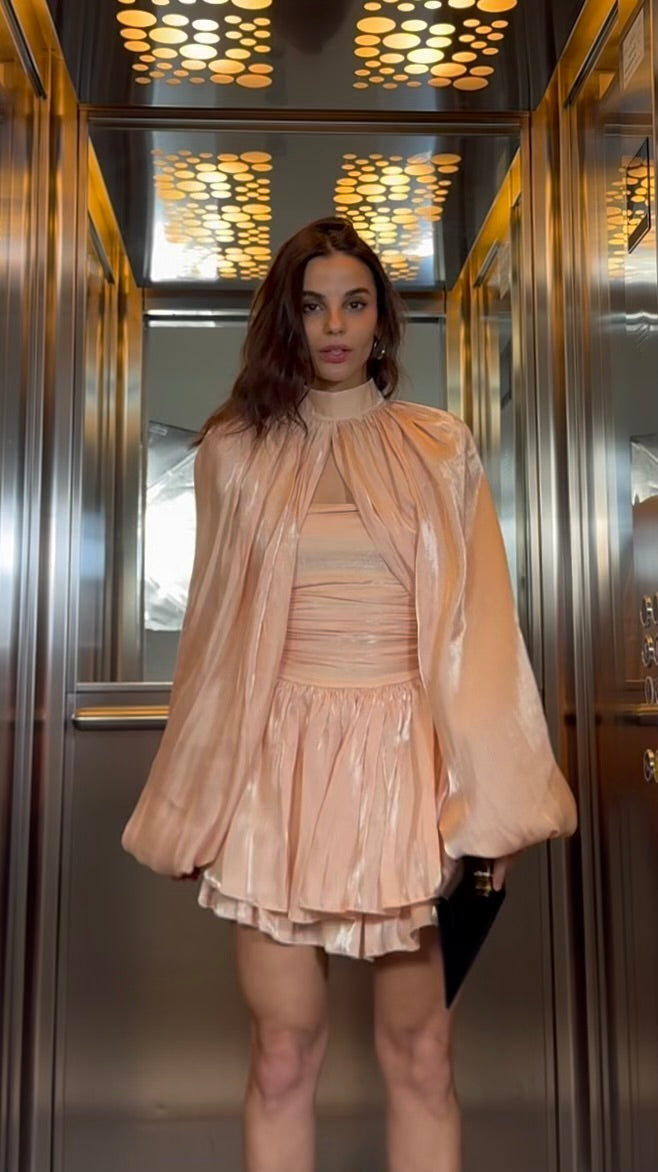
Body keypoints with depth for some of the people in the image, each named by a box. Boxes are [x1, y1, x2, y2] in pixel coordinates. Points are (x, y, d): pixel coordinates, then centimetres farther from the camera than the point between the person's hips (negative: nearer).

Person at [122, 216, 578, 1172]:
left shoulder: (441, 448, 7)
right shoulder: (235, 450, 7)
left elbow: (480, 624, 2)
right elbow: (213, 629, 9)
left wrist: (492, 802, -4)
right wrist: (197, 807, 9)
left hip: (407, 758, 0)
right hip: (281, 761, 0)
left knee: (420, 1054, 8)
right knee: (284, 1054, 7)